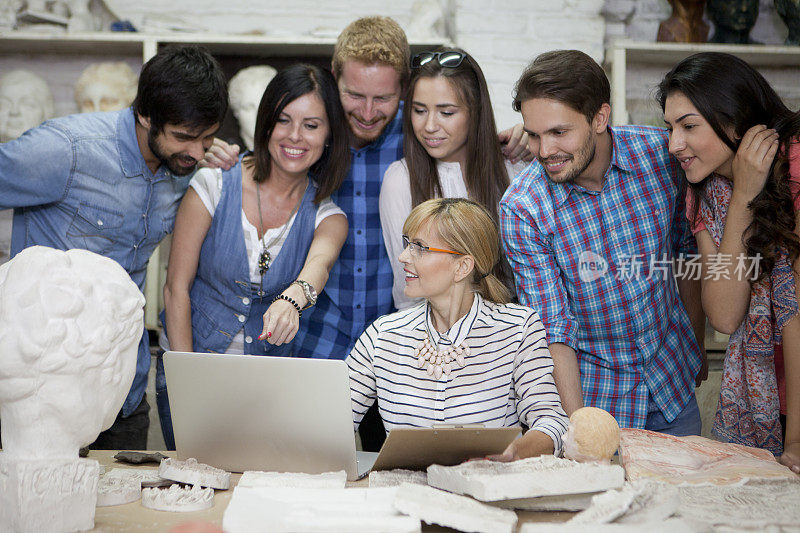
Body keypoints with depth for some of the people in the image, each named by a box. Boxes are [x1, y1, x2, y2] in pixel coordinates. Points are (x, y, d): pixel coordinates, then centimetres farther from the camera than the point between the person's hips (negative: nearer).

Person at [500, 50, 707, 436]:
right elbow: (553, 329, -17)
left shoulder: (660, 153, -13)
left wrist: (696, 347, 11)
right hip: (591, 392, -3)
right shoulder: (520, 209, -20)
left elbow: (687, 249, 3)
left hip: (673, 379, 3)